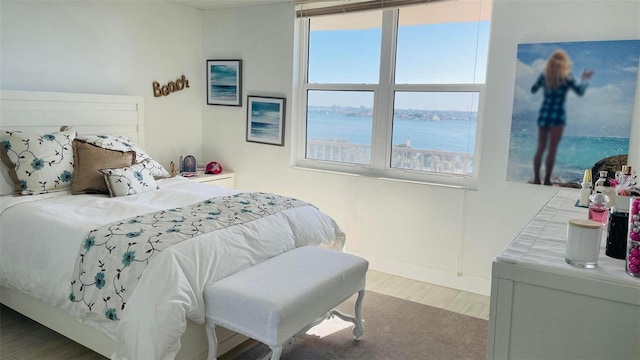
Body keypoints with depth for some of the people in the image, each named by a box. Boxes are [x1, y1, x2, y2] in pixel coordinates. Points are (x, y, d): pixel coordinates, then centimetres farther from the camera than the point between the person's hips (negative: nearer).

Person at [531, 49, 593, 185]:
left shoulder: (544, 75, 4)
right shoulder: (566, 77, -5)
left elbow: (533, 90, 17)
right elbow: (580, 92, -1)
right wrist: (584, 79, 15)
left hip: (543, 114, 4)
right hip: (557, 116, -4)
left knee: (540, 148, 7)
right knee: (552, 149, -1)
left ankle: (536, 179, 7)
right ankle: (547, 180, 0)